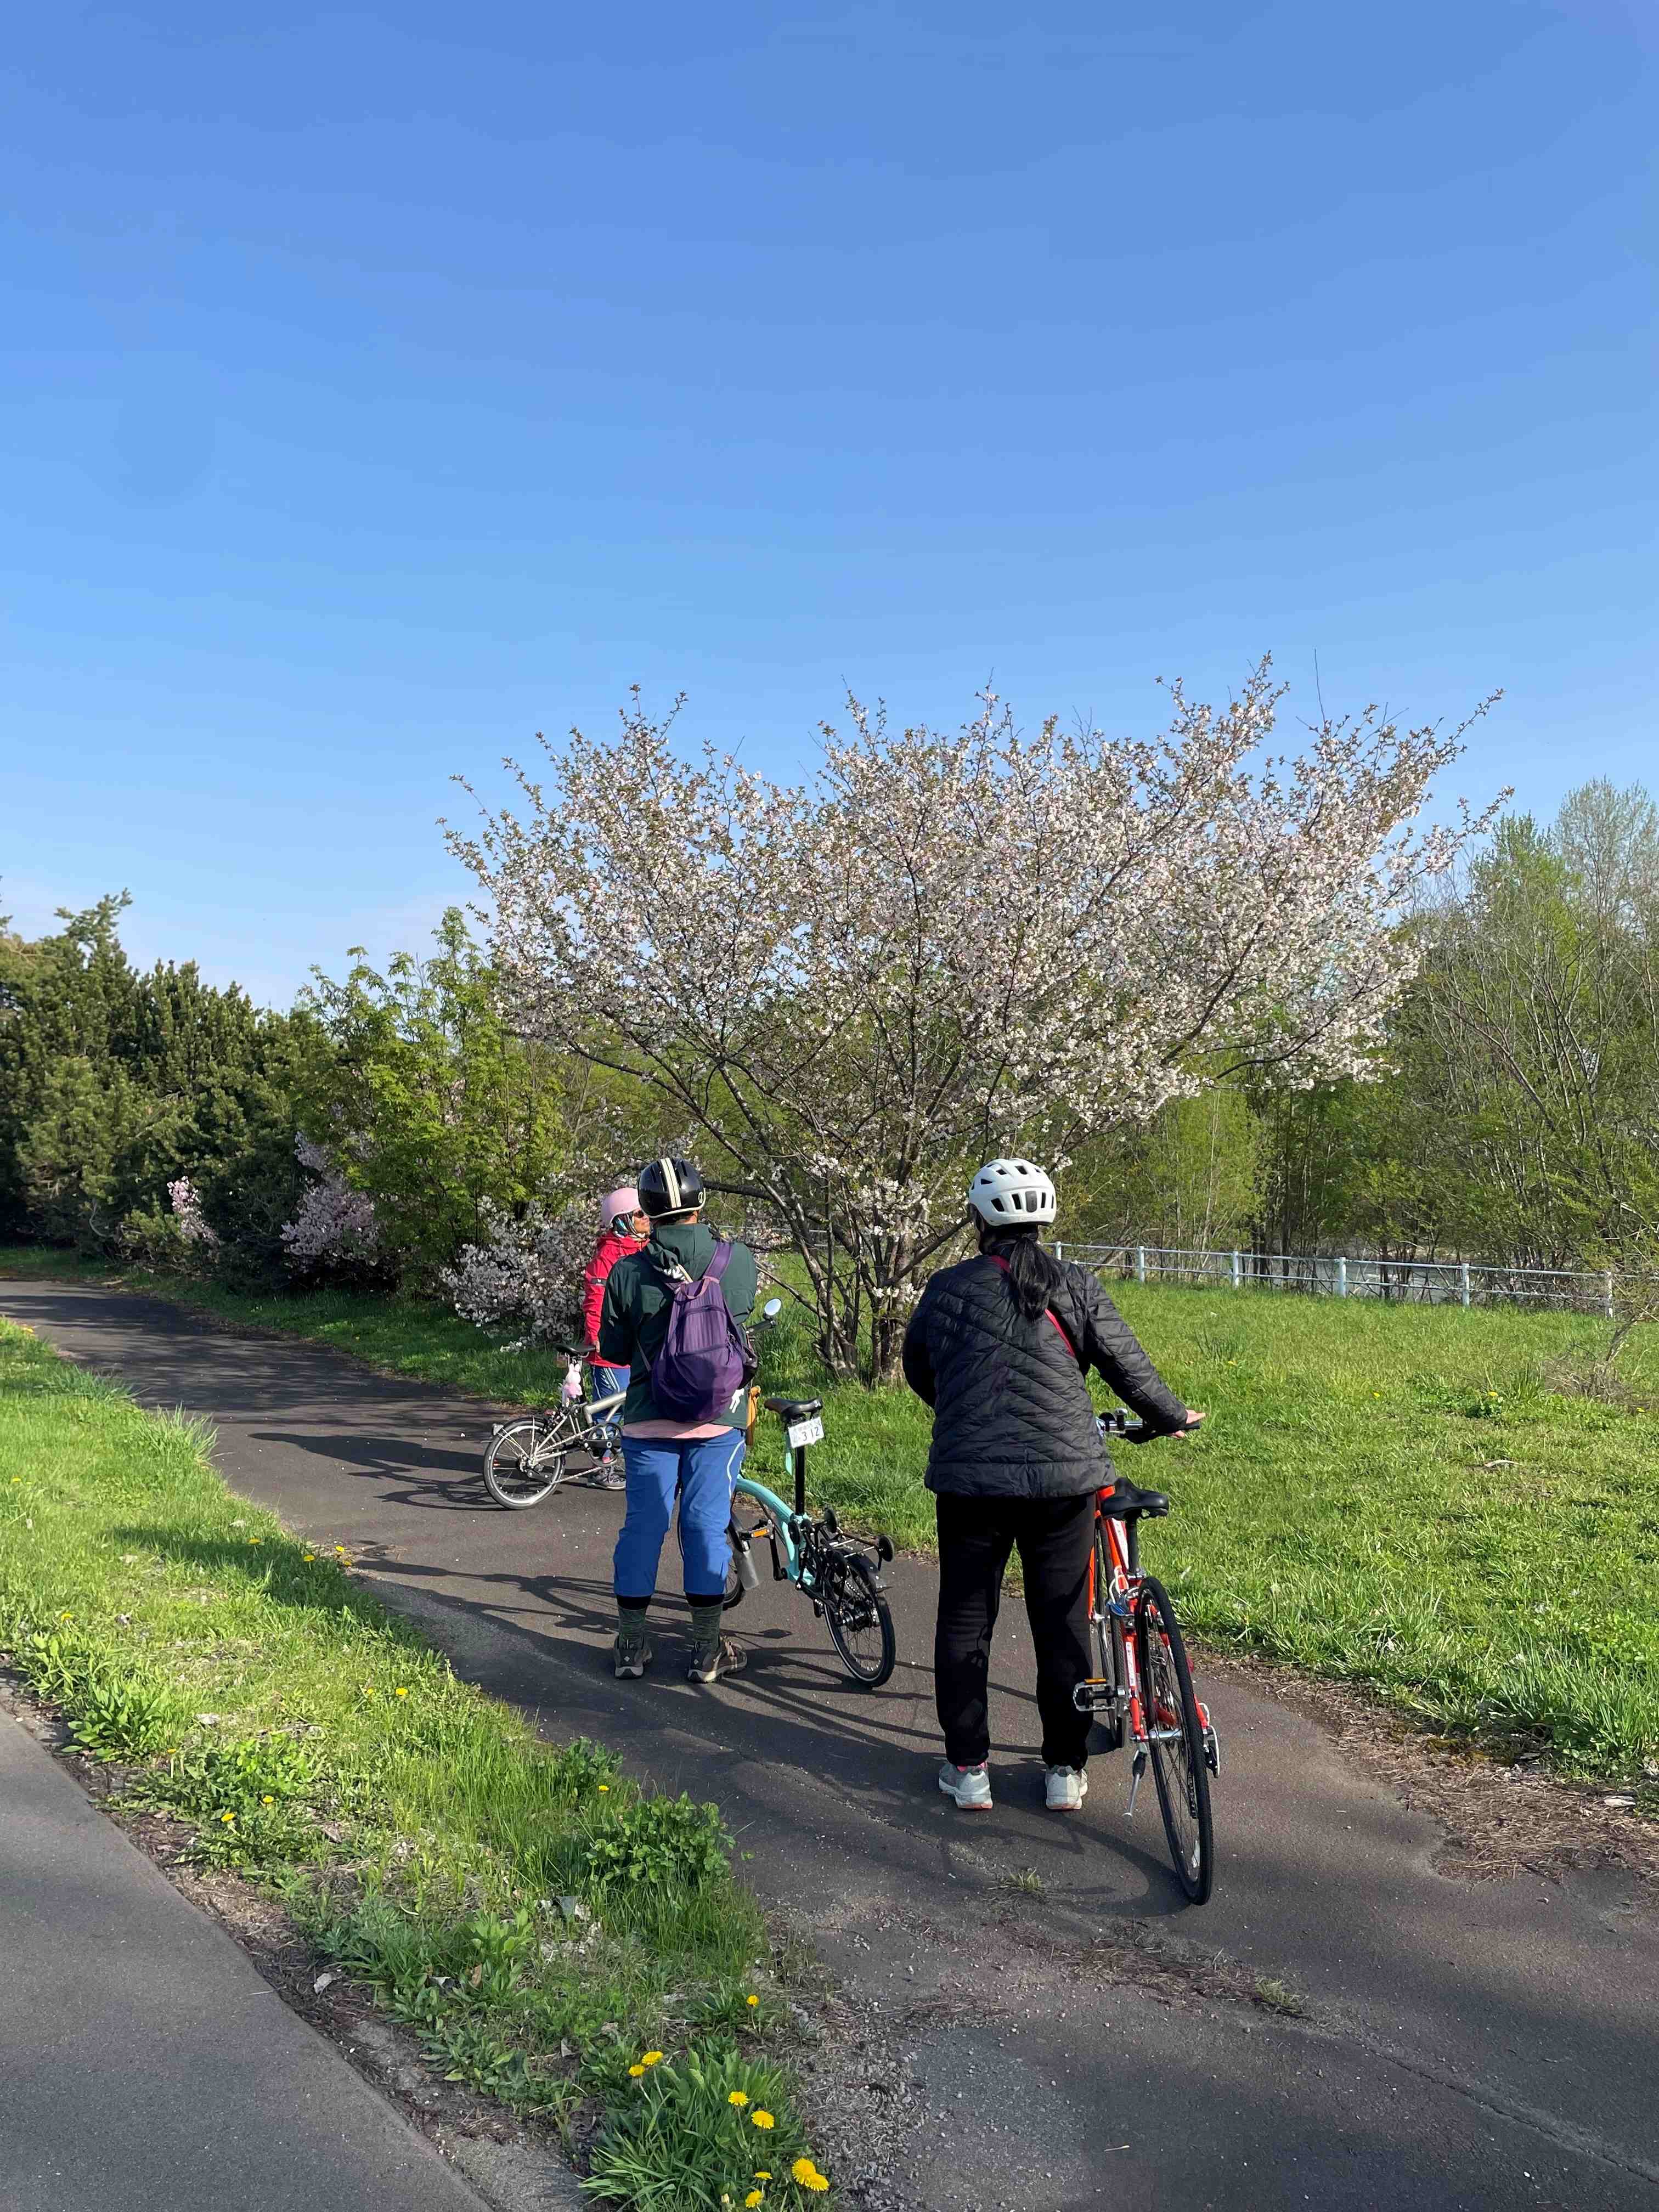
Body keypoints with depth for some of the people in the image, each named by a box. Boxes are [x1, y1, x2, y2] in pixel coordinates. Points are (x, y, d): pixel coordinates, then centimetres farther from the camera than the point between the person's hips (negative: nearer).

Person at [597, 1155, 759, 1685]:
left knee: (643, 1526, 10)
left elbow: (611, 1349, 1)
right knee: (707, 1526, 6)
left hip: (649, 1420, 0)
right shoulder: (739, 1261, -7)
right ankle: (707, 1650, 12)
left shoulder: (627, 1272, -8)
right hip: (719, 1419, 0)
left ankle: (631, 1644, 19)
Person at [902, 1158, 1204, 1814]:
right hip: (1064, 1478, 1)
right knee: (1063, 1623, 13)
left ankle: (967, 1769, 18)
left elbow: (917, 1371, 14)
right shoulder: (1077, 1287, -2)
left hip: (969, 1477, 0)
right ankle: (1065, 1770, 20)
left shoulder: (947, 1289, 0)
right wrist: (1174, 1417, 21)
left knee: (965, 1621, 13)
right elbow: (1129, 1366, 2)